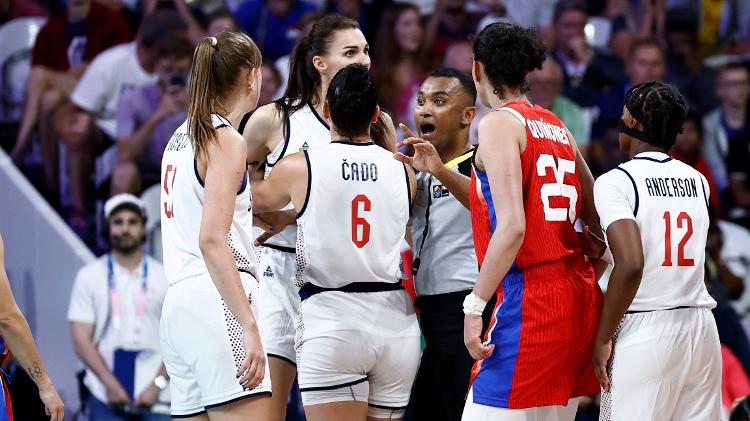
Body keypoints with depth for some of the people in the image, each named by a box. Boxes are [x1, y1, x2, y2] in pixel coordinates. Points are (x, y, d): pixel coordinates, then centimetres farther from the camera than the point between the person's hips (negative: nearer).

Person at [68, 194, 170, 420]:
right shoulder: (89, 276, 6)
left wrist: (157, 385, -9)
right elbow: (81, 339, 0)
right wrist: (111, 384, -11)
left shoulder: (164, 278, 8)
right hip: (106, 400, -1)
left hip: (154, 398, 1)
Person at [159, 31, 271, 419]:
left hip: (177, 304, 9)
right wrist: (249, 325, -21)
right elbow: (211, 240, -16)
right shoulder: (227, 141, -6)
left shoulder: (181, 137, 19)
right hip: (215, 300, -9)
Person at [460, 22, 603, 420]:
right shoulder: (557, 128, 16)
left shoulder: (499, 123, -7)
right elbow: (598, 219, 19)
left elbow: (512, 227, -18)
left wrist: (474, 306, -16)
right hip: (579, 296, 8)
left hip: (529, 301, -8)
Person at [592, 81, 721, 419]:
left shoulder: (614, 182, -8)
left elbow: (631, 265, -19)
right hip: (701, 328, 6)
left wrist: (603, 338, -11)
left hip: (643, 330, -6)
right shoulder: (697, 181, 11)